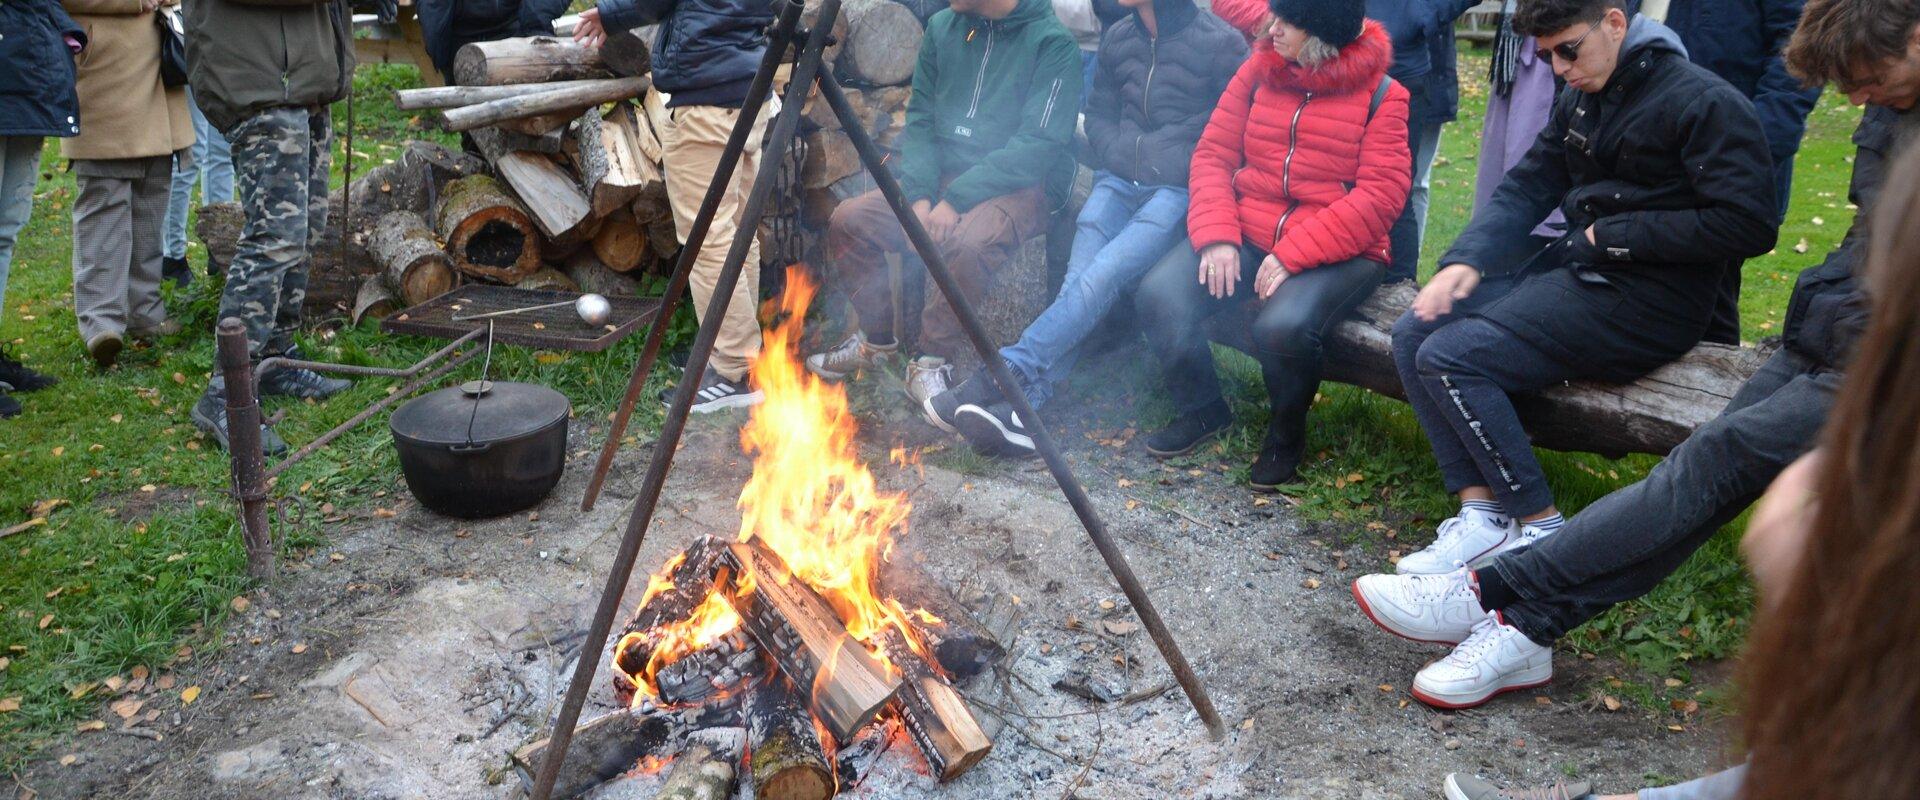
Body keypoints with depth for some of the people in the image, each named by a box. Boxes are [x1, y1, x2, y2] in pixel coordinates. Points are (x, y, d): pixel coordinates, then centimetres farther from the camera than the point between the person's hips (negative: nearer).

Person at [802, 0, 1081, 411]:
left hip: (1022, 184, -6)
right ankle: (875, 336, 9)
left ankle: (933, 362, -17)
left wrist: (957, 199, -24)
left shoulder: (1052, 42, -11)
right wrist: (920, 195, -9)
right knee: (847, 220, -11)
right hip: (942, 178, 6)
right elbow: (919, 119, 8)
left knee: (967, 241, -36)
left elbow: (1038, 144, -18)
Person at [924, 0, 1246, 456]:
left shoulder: (1221, 43, -4)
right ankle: (1023, 404, -33)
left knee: (1102, 275, -28)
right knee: (1078, 278, -20)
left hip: (1178, 191, -4)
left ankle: (1006, 374, -35)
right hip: (1118, 179, 5)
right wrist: (1118, 155, 6)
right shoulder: (1118, 38, 14)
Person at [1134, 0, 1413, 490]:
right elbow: (1213, 154, 5)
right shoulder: (1257, 72, 8)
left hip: (1338, 253, -4)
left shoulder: (1380, 95, -4)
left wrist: (1292, 255, -21)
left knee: (1282, 327, -34)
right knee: (1159, 295, -19)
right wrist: (1216, 236, -12)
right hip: (1247, 237, 5)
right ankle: (1202, 409, 8)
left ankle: (1287, 434, -1)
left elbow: (1381, 194, -13)